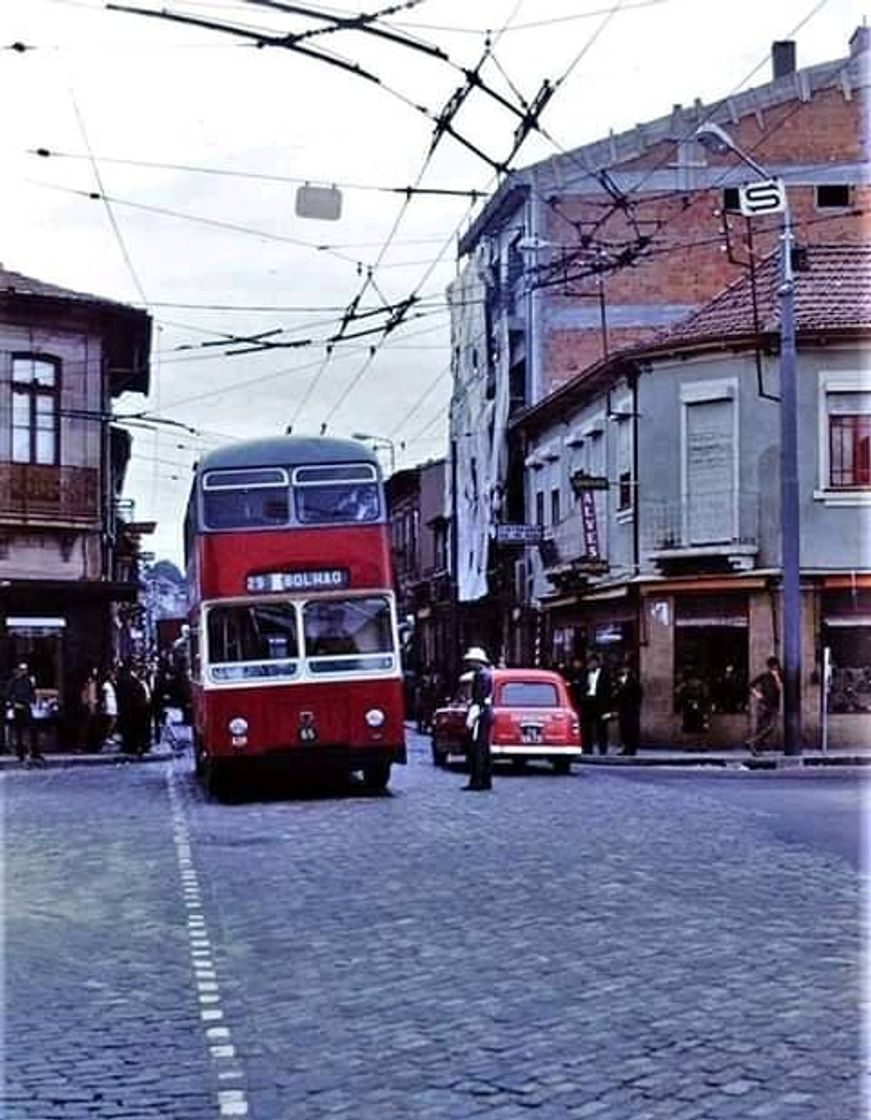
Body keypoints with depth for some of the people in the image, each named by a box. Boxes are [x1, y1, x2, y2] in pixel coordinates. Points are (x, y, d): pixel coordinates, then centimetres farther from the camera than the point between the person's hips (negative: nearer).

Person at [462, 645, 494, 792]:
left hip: (480, 715, -11)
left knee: (476, 749, -10)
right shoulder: (488, 674, 18)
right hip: (487, 714, 11)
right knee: (484, 749, 12)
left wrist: (471, 716, -21)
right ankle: (486, 780, 15)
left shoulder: (481, 675, -13)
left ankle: (476, 780, -12)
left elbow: (478, 699, -20)